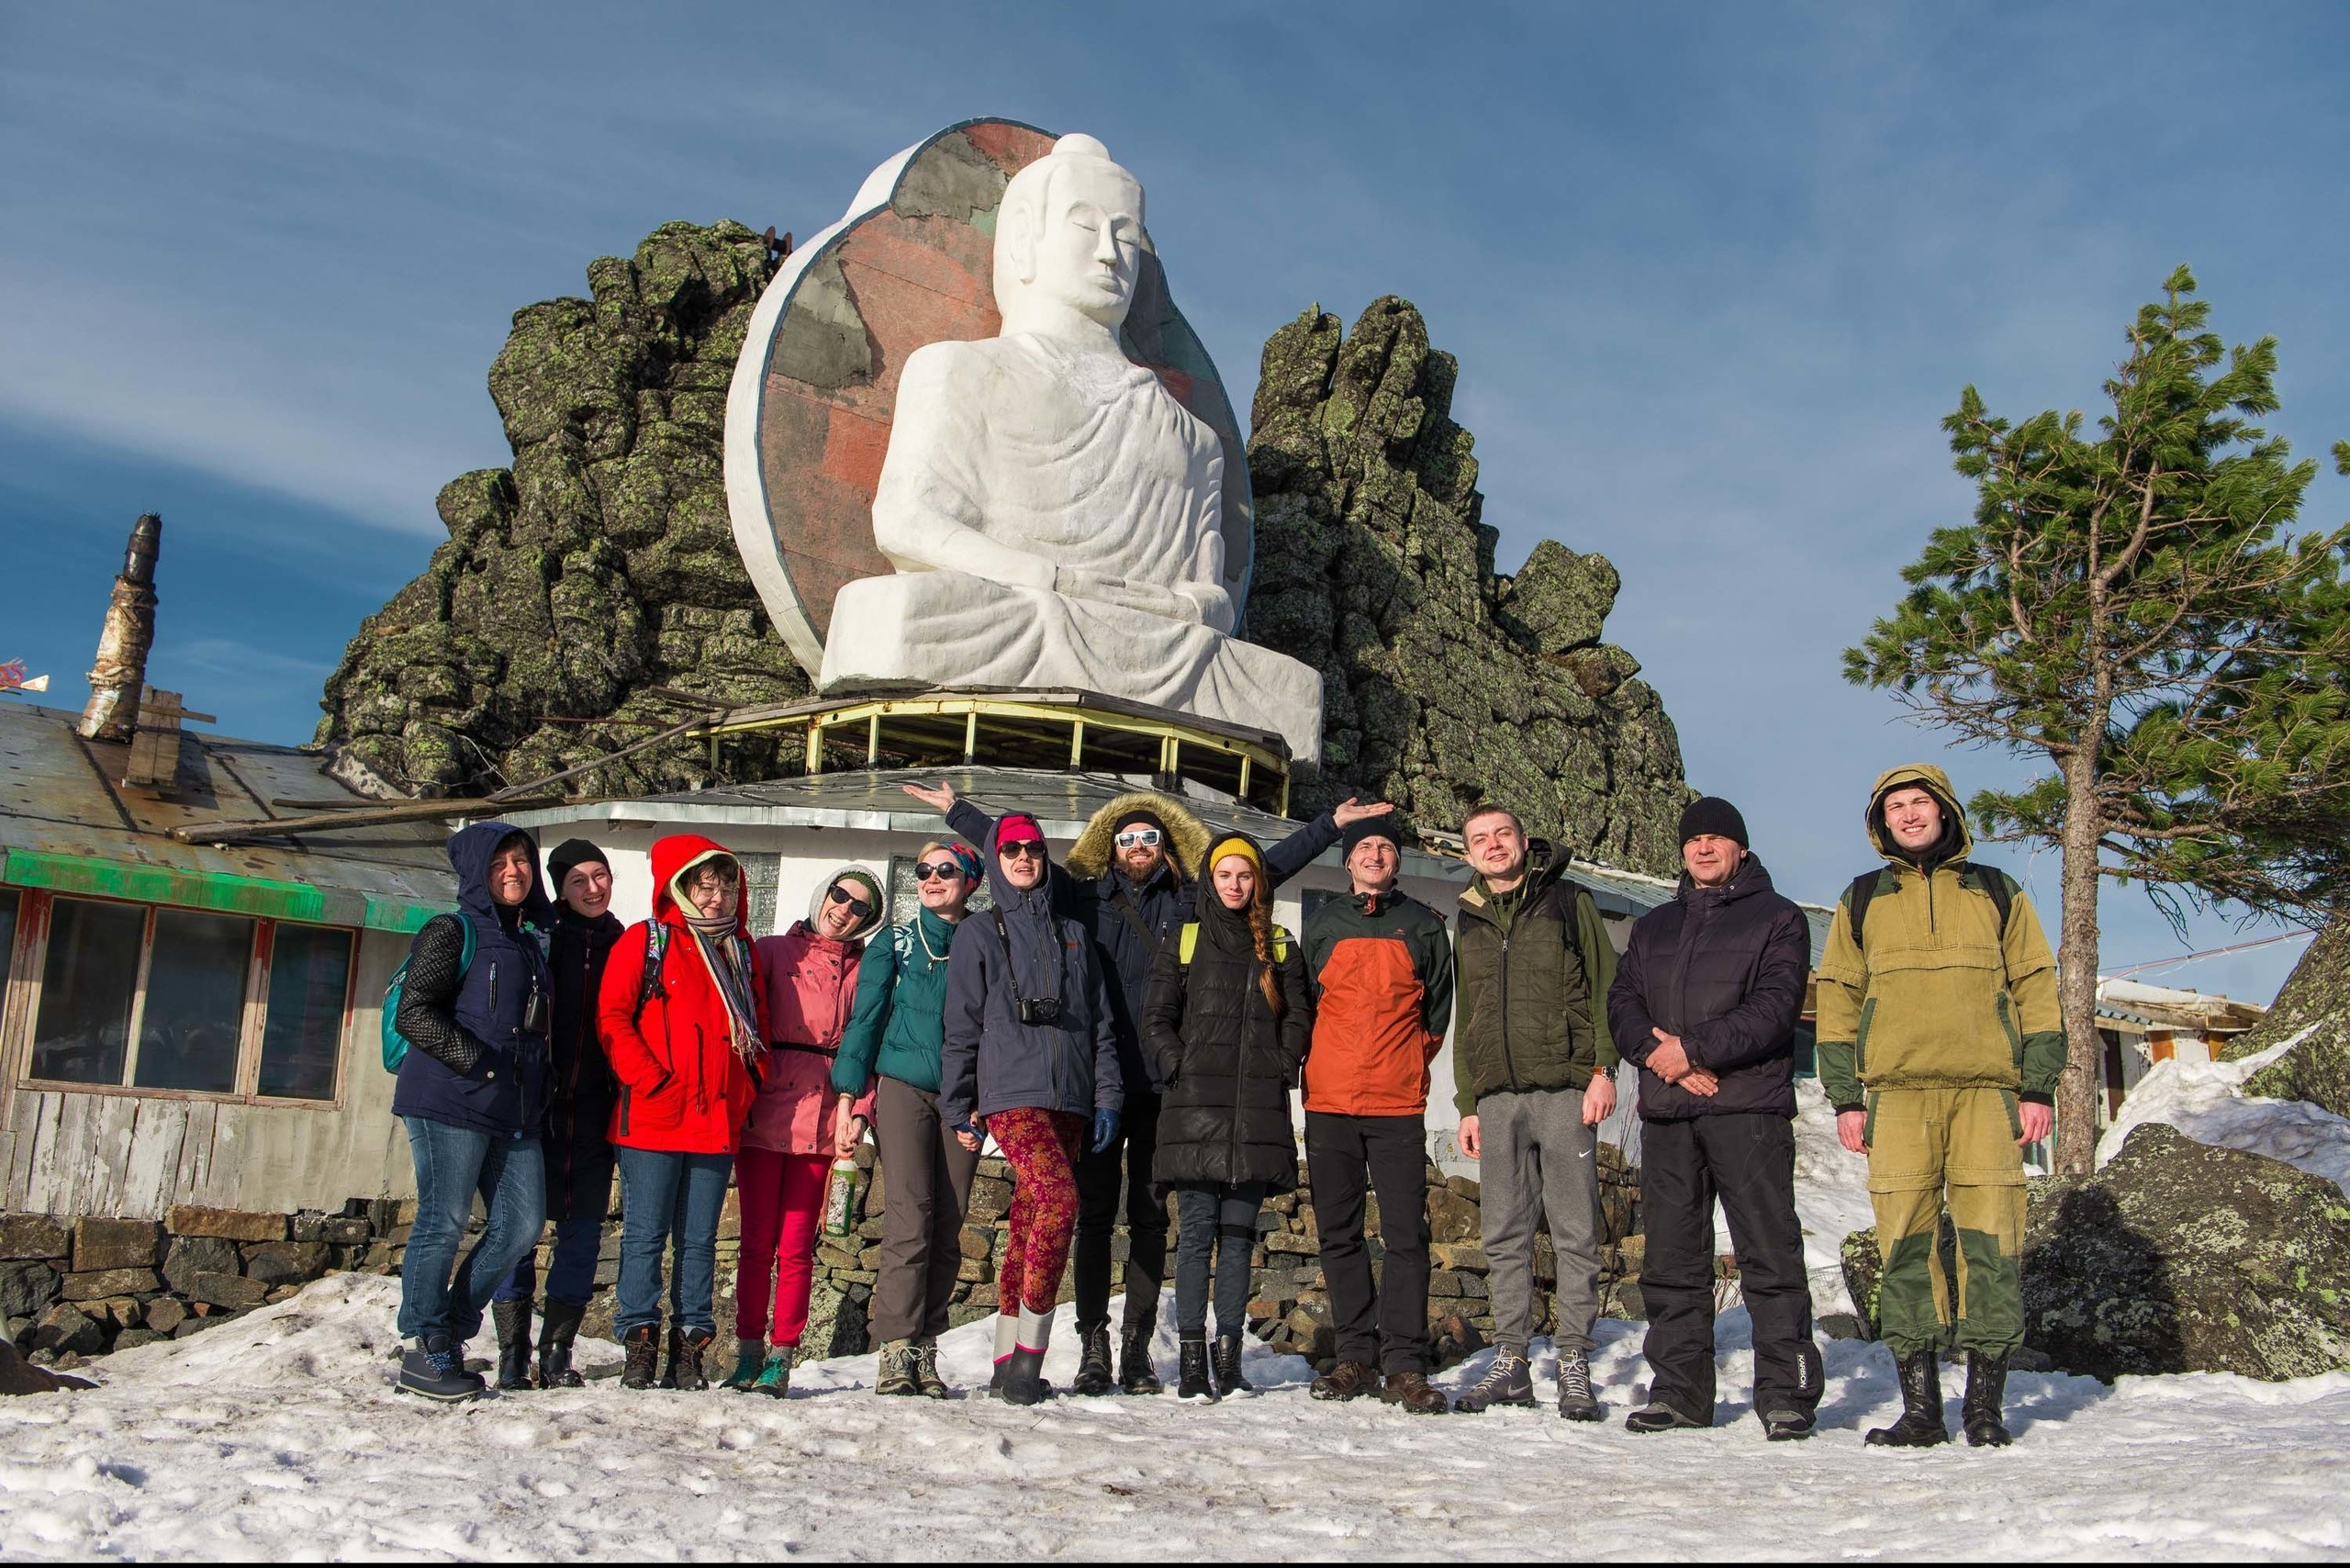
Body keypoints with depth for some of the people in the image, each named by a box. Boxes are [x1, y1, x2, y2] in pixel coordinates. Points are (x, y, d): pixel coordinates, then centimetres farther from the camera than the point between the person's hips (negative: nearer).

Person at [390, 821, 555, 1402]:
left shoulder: (533, 940, 19)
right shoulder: (453, 932, -2)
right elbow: (413, 1012, -10)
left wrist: (539, 1097, 14)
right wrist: (473, 1060, -18)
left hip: (516, 1112, 7)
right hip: (449, 1103, -7)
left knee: (522, 1225, 3)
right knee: (443, 1223, -4)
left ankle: (451, 1332, 17)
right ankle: (424, 1352, 7)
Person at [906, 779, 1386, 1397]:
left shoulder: (1191, 902, 12)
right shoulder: (1086, 897, 12)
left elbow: (1269, 865, 18)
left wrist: (1331, 824, 19)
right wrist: (956, 810, 20)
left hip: (1163, 1085, 1)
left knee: (1150, 1218, 5)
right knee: (1095, 1213, 1)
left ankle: (1137, 1347, 11)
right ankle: (1093, 1345, 7)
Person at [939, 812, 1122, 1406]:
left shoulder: (1073, 935, 19)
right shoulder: (978, 939, 10)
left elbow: (1100, 1023, 17)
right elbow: (961, 1032, 8)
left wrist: (1106, 1096, 8)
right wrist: (959, 1109, 3)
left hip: (1070, 1099, 4)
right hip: (1010, 1094, -4)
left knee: (1027, 1228, 2)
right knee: (1059, 1199, -24)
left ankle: (1008, 1359, 7)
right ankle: (1029, 1349, -16)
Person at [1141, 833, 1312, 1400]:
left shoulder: (1280, 947, 16)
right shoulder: (1184, 942, 12)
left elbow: (1299, 1018, 12)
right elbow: (1156, 1019, 8)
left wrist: (1279, 1070, -2)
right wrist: (1182, 1069, -5)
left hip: (1258, 1109, 1)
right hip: (1195, 1106, -1)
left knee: (1238, 1233, 2)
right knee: (1197, 1231, -5)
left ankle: (1229, 1357, 5)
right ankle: (1192, 1359, -3)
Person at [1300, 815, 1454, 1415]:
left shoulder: (1423, 926, 9)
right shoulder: (1322, 924, 11)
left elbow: (1436, 1010, 14)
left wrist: (1405, 1066, 8)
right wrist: (1328, 1065, 10)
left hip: (1399, 1105, -1)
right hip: (1330, 1102, 2)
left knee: (1406, 1234, -7)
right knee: (1339, 1234, 4)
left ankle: (1404, 1365, -4)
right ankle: (1357, 1357, 11)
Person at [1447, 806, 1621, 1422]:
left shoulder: (1569, 903, 7)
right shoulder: (1470, 926, 19)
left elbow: (1606, 986, 1)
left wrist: (1603, 1068, -10)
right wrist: (1467, 1103, 15)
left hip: (1565, 1090, -4)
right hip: (1497, 1096, 4)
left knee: (1575, 1231, -2)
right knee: (1505, 1235, 4)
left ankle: (1575, 1365, 3)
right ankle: (1510, 1361, 10)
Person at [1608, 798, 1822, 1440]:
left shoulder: (1778, 918, 7)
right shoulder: (1653, 926, 22)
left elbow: (1775, 1006, -7)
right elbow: (1622, 1003, 11)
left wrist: (1695, 1048, -15)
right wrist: (1661, 1053, -9)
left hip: (1748, 1106, -4)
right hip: (1665, 1115, 5)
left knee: (1770, 1253, -6)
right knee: (1672, 1259, 5)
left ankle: (1786, 1391, -1)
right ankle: (1679, 1388, 11)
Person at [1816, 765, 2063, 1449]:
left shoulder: (1995, 891, 14)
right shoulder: (1861, 901, 16)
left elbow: (2037, 988, 12)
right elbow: (1838, 1001, 13)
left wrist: (2039, 1087, 2)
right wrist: (1845, 1099, 4)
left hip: (1986, 1087, 0)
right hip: (1896, 1090, 1)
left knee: (1989, 1236, -4)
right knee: (1904, 1241, -3)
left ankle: (1986, 1403, 3)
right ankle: (1919, 1405, 3)